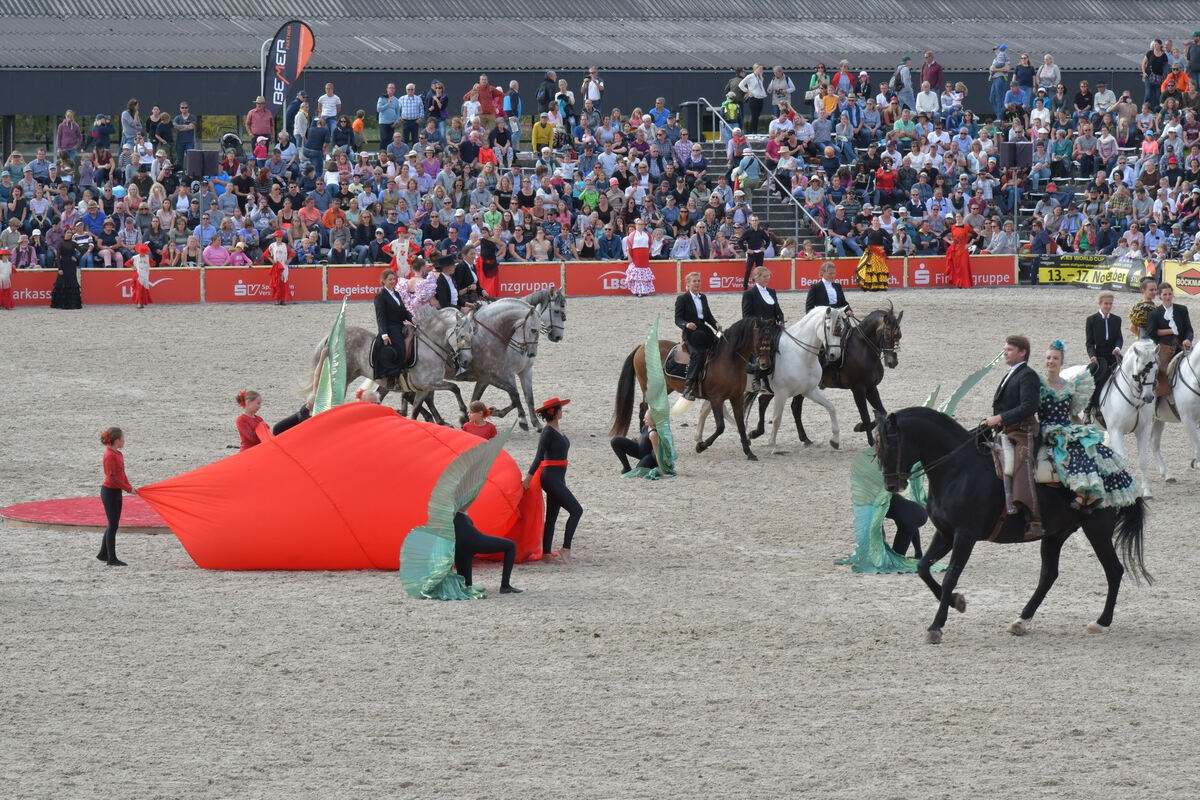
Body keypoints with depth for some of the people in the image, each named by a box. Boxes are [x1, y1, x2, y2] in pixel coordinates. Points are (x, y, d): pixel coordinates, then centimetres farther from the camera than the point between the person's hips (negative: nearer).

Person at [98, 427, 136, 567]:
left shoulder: (118, 454, 11)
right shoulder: (110, 455, -18)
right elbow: (112, 477, -22)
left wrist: (129, 486, 2)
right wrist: (128, 488, -19)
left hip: (116, 492, 9)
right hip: (109, 492, -9)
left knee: (113, 524, 15)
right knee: (113, 525, -5)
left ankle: (103, 554, 27)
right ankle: (112, 559, -1)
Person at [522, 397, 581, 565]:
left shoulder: (556, 431, 14)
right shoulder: (548, 432, -14)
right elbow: (539, 456, -16)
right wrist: (528, 479, -16)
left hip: (558, 478, 9)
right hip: (551, 477, -9)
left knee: (552, 516, 9)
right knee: (576, 510, -13)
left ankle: (546, 553, 10)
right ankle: (566, 548, -14)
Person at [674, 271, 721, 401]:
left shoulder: (703, 298, 19)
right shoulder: (682, 299, 0)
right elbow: (678, 319, -4)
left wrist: (716, 324, 0)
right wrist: (686, 324, -25)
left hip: (703, 331, 6)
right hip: (690, 332, -6)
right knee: (697, 354, -29)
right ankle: (689, 385, -31)